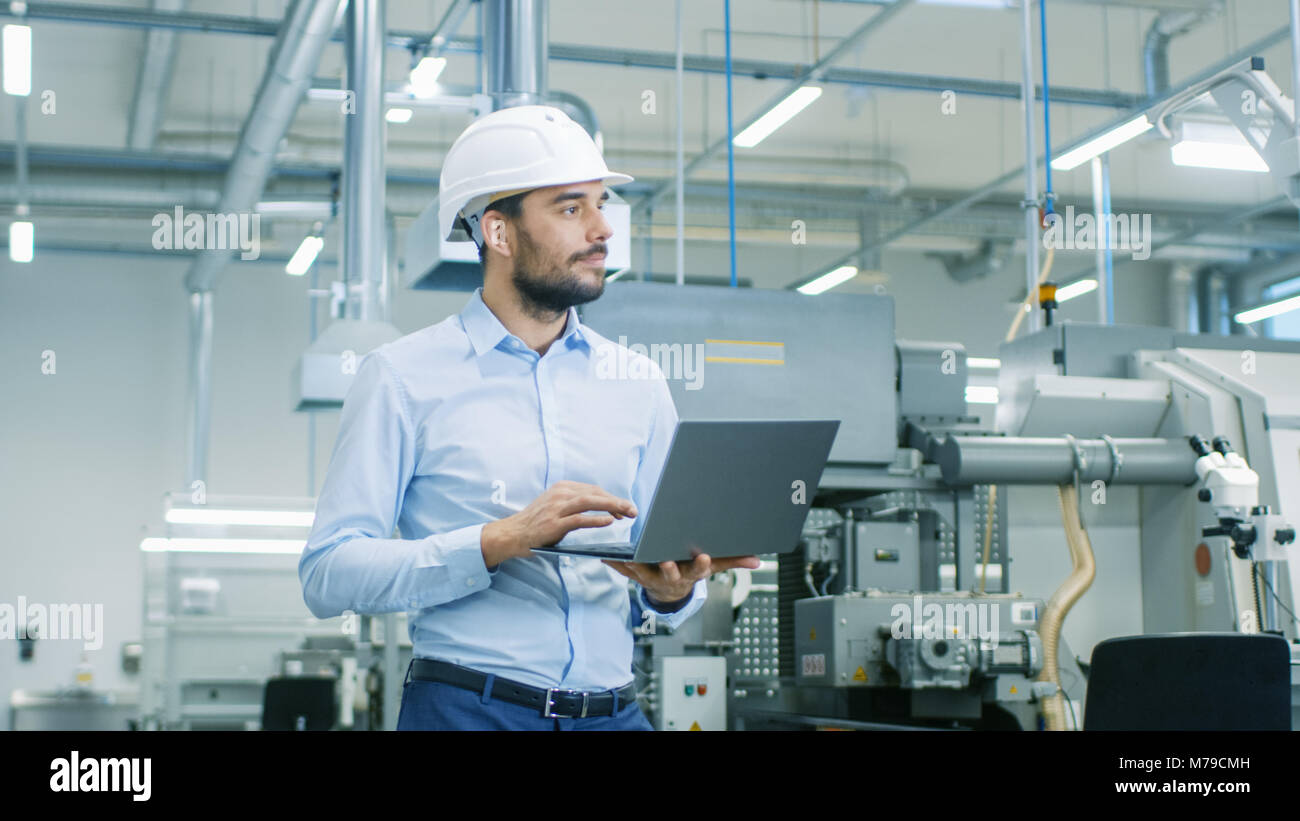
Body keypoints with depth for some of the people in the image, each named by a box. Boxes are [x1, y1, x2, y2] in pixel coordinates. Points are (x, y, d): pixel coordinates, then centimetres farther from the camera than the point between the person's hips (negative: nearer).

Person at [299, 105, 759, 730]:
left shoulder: (637, 381, 15)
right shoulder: (403, 376, 2)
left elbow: (673, 574, 18)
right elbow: (327, 575, -5)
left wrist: (669, 592, -5)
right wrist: (500, 541, -16)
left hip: (613, 712, 5)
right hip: (467, 707, -4)